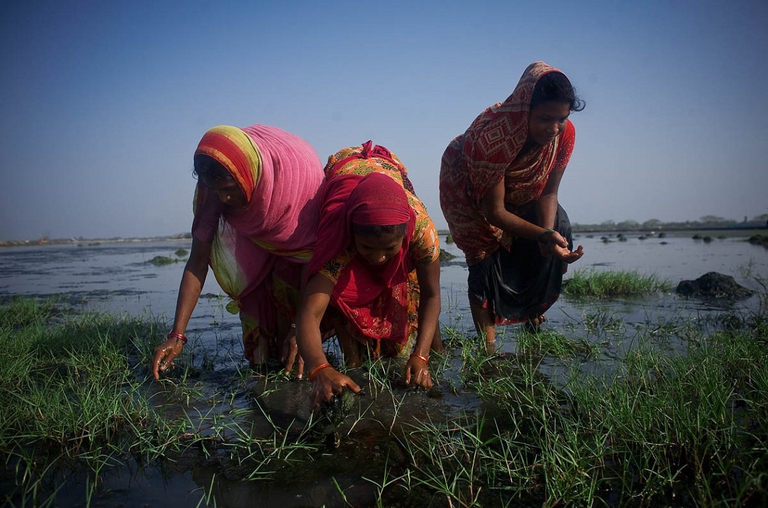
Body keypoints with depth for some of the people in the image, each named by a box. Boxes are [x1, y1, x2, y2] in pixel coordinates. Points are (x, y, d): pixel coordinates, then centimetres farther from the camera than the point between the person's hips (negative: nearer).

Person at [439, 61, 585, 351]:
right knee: (486, 255, -17)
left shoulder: (565, 134, -26)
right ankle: (487, 346, -6)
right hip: (471, 193, -5)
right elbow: (494, 211, -35)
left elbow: (548, 193, -15)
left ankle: (533, 307, 10)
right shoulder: (492, 135, -42)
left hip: (520, 192, 5)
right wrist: (543, 235, -45)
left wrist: (549, 234, -33)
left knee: (558, 226, -12)